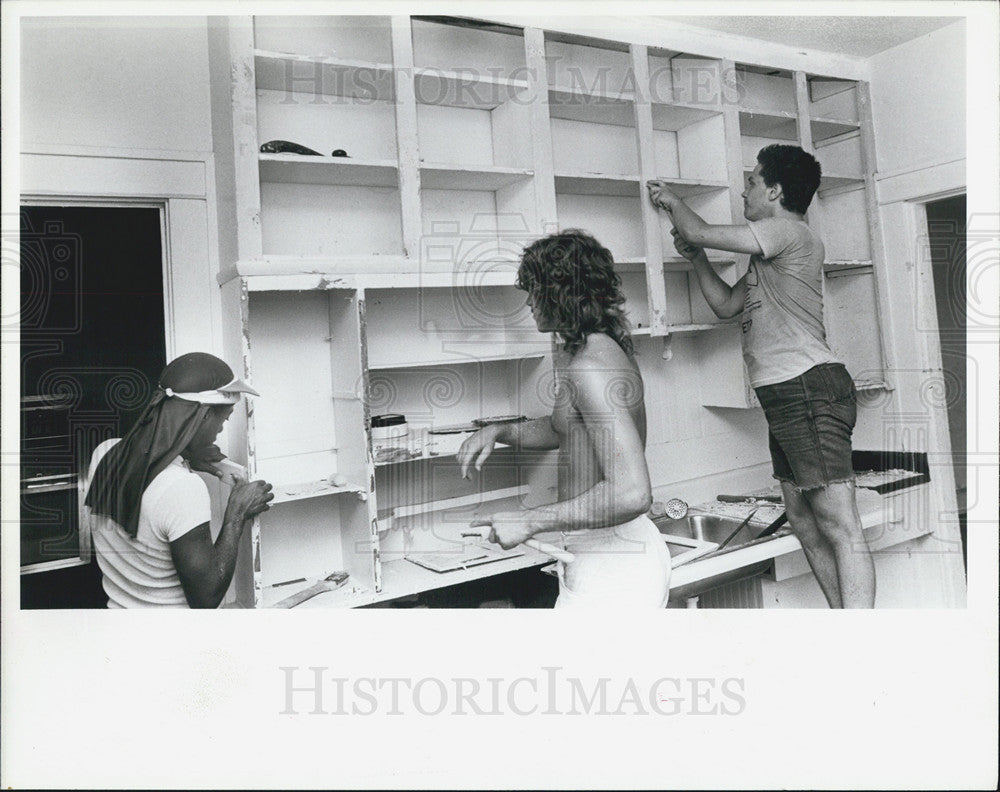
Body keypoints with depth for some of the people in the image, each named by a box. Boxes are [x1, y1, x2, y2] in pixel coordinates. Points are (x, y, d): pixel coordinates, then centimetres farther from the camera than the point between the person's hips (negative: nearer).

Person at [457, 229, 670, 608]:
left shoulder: (590, 364, -22)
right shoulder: (603, 349, 10)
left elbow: (630, 493, -30)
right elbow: (569, 430, 29)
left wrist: (529, 521, -23)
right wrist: (498, 431, 15)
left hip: (611, 568, -10)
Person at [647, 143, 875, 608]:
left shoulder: (789, 231, -7)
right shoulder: (770, 254, 24)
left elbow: (699, 232, -7)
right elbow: (726, 305, 27)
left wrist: (672, 201, 13)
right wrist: (696, 259, 17)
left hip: (809, 390, -11)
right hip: (786, 396, 11)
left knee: (839, 525, -10)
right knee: (805, 522, 12)